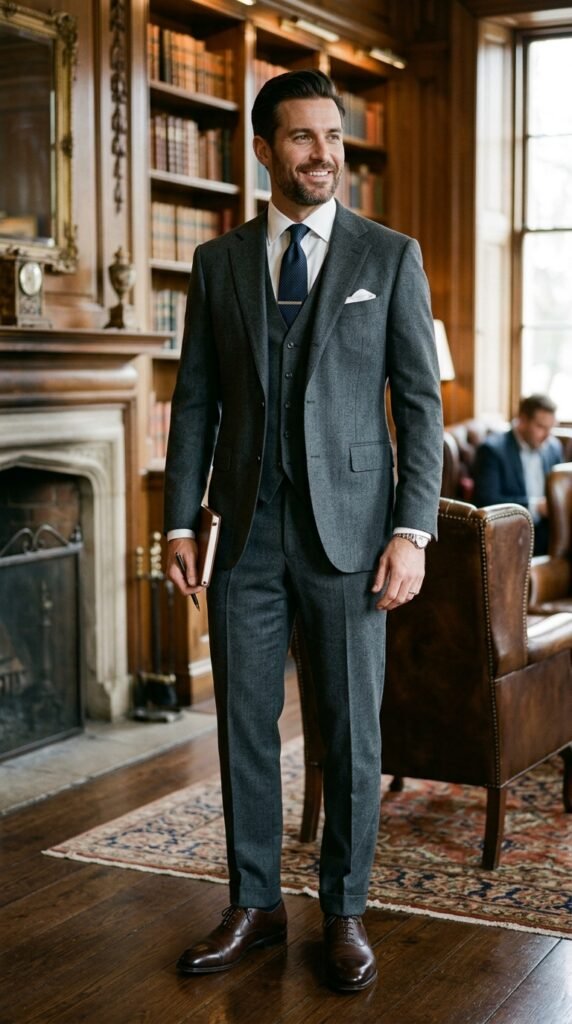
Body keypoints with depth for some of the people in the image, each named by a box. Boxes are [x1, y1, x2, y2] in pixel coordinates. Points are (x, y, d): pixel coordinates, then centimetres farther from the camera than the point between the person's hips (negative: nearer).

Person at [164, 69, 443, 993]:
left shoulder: (390, 255, 2)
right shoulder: (219, 261, 8)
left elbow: (421, 400, -1)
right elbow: (196, 399, 8)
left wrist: (412, 531, -9)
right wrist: (180, 520, 2)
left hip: (348, 527, -2)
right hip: (247, 532, 2)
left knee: (352, 732, 5)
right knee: (244, 725, 8)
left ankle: (345, 911, 20)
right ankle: (255, 906, 23)